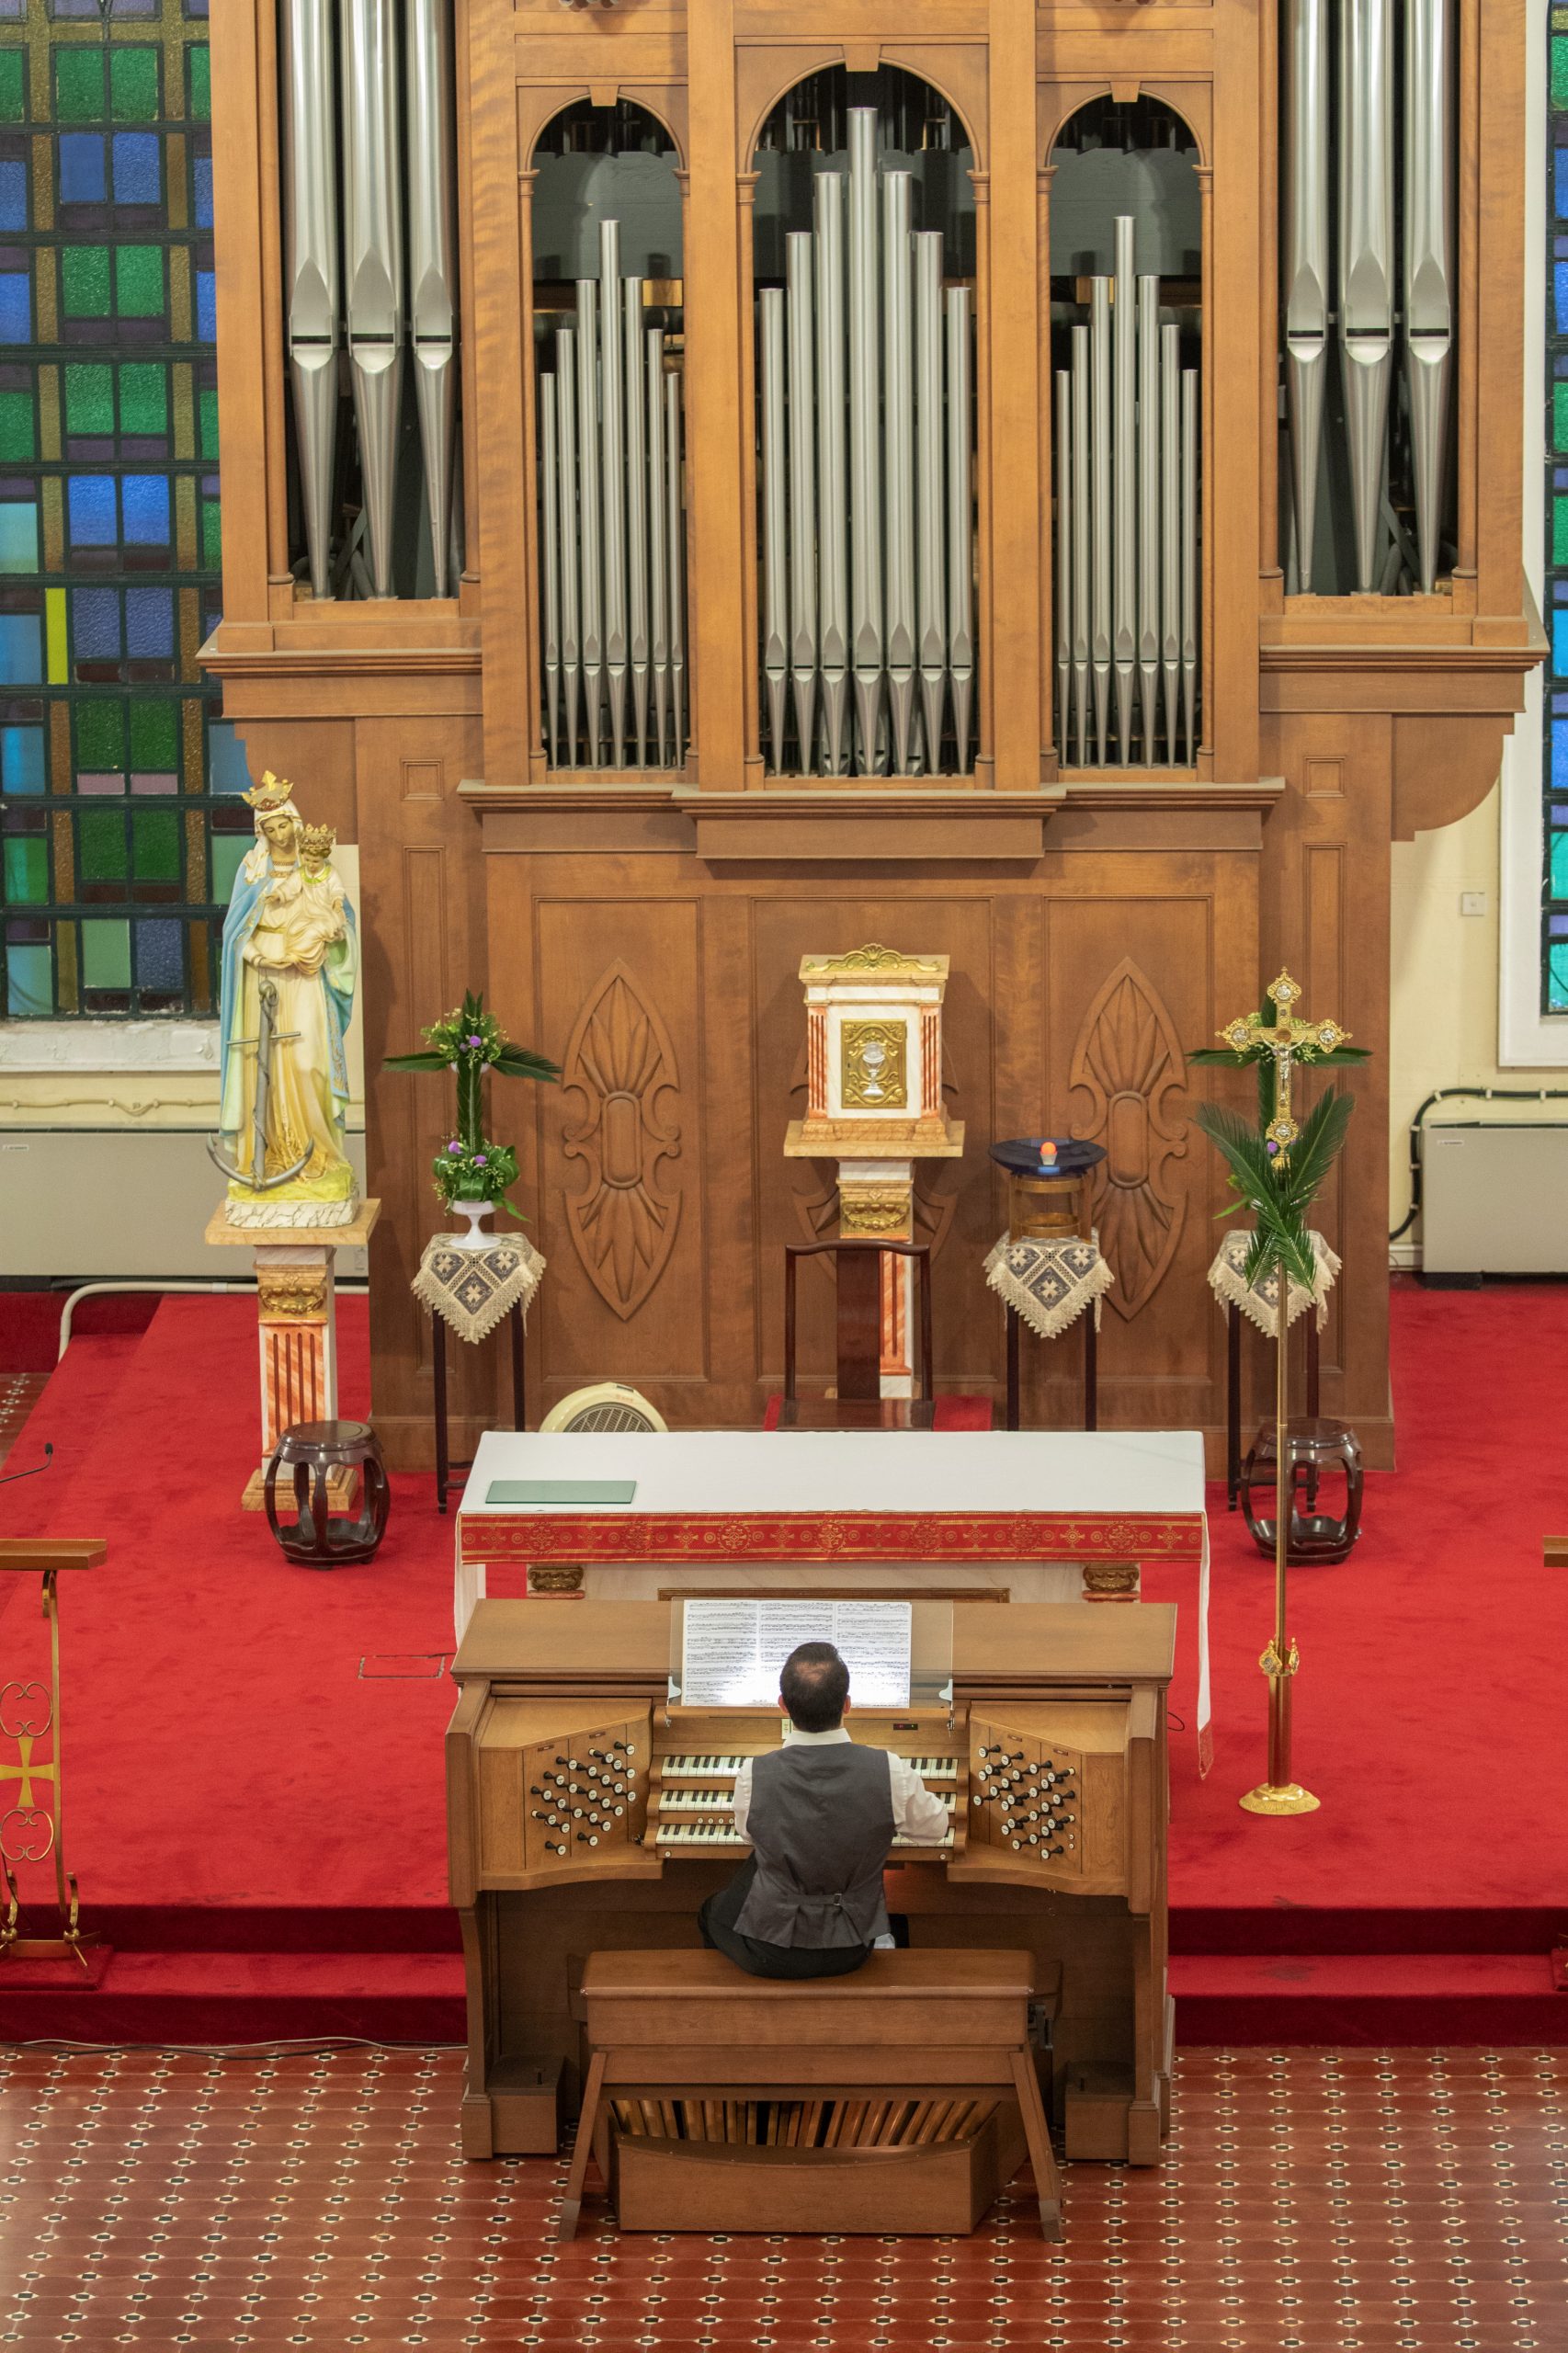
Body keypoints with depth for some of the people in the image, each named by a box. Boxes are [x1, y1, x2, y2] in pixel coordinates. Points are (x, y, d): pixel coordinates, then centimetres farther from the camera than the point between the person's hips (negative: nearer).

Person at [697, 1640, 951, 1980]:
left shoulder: (753, 1777, -21)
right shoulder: (889, 1773, -20)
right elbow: (937, 1826, 2)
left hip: (768, 1955, -1)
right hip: (850, 1951, 1)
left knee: (714, 1911, 33)